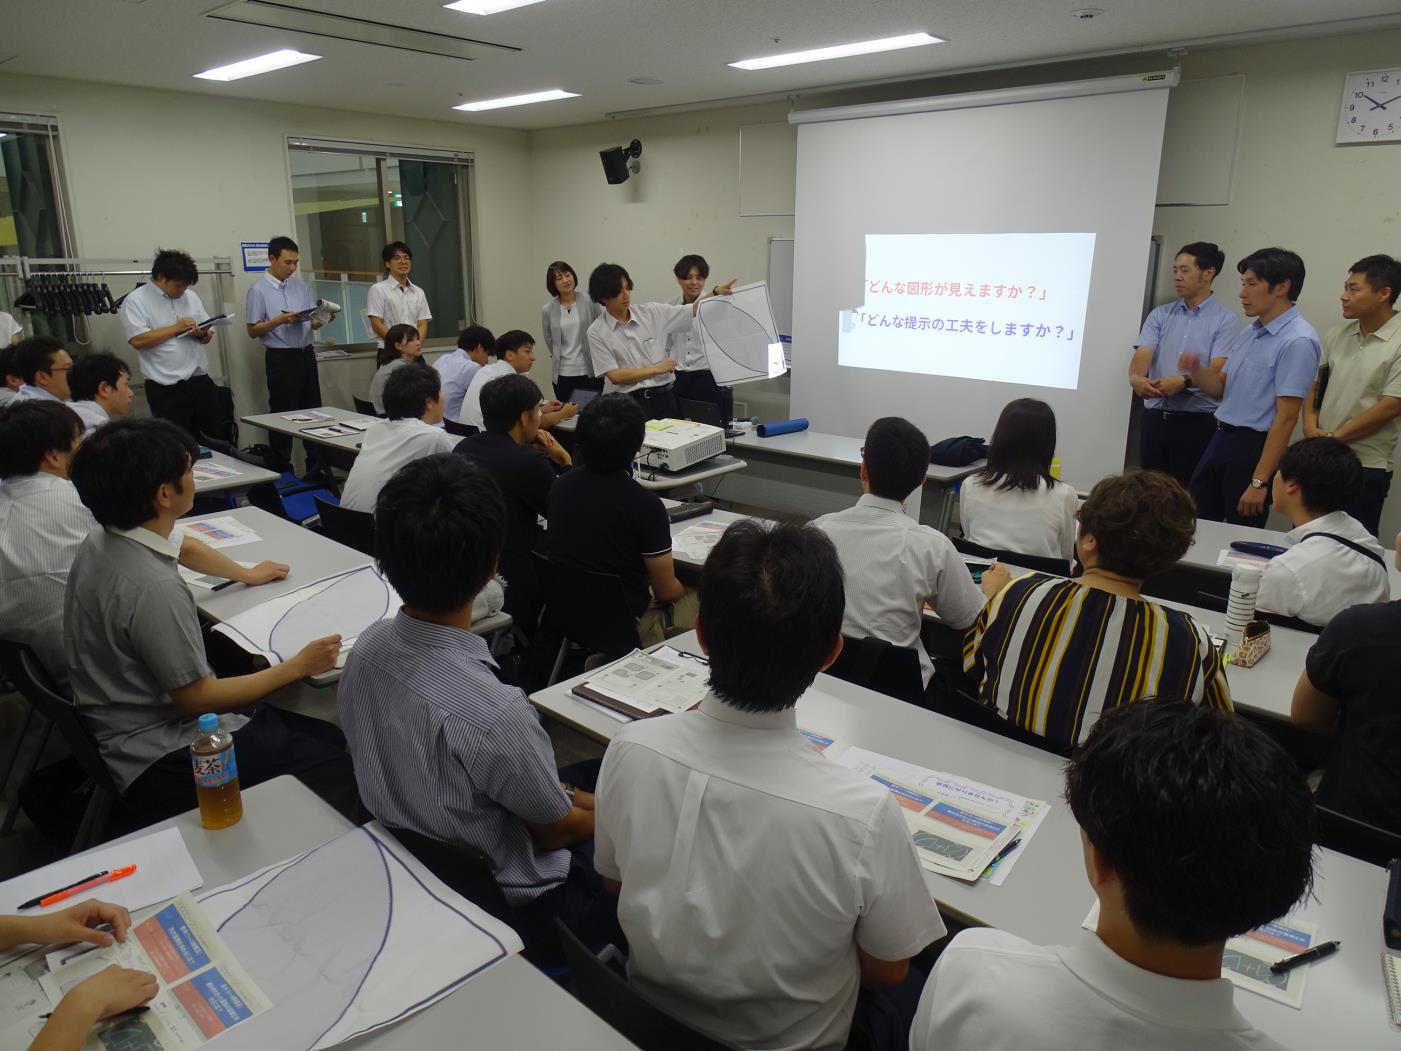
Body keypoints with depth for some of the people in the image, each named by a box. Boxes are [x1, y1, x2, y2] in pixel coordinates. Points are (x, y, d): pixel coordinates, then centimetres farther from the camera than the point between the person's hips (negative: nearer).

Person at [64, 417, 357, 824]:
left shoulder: (103, 542, 1)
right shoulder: (154, 589, -29)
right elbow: (195, 699, -21)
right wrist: (297, 666, -12)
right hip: (164, 762, -10)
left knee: (329, 737, 6)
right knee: (340, 769, -15)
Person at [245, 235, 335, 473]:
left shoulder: (300, 285, 10)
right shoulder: (258, 290, -5)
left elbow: (314, 323, 13)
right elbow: (252, 330, -5)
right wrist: (278, 320, -20)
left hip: (306, 354, 5)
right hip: (280, 358, -5)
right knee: (283, 416, 2)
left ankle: (316, 467, 18)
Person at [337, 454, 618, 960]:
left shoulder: (368, 647, -14)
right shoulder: (493, 711, -37)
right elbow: (556, 829, -18)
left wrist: (559, 790, 5)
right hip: (504, 904, -6)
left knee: (588, 777, 21)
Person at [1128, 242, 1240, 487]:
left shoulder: (1225, 319, -2)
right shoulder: (1160, 315, 10)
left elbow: (1218, 373, -11)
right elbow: (1143, 354, -3)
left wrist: (1184, 382, -29)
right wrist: (1136, 377, -26)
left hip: (1197, 423, -4)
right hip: (1155, 418, 4)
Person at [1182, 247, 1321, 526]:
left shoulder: (1297, 341, -16)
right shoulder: (1250, 331, 10)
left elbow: (1286, 417, -19)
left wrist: (1259, 481, -21)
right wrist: (1196, 371, -5)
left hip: (1253, 447, -8)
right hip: (1220, 439, 8)